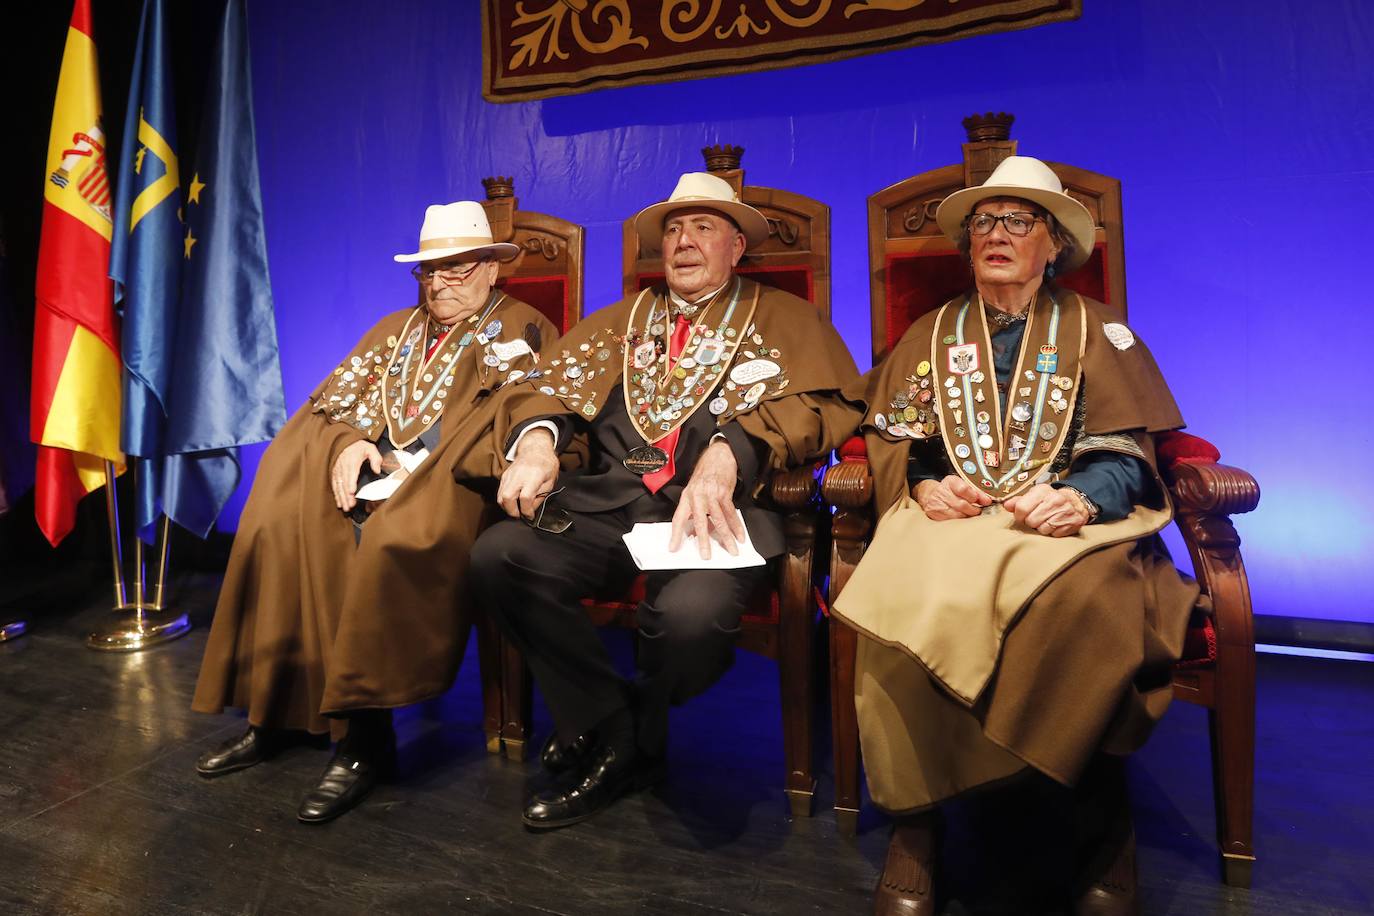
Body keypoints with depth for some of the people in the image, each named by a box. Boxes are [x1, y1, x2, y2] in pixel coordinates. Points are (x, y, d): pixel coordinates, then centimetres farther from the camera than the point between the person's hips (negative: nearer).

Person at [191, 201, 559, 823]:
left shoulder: (521, 329, 8)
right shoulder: (395, 328, 27)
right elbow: (333, 396, 18)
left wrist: (409, 469, -18)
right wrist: (348, 443, -6)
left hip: (444, 483, -6)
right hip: (362, 473, 6)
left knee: (390, 543, -34)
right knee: (277, 523, -19)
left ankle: (364, 740, -25)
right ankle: (272, 715, -9)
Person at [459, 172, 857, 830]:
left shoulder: (785, 319, 15)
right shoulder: (620, 321, 27)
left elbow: (812, 406, -3)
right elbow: (552, 386, 14)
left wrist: (725, 455, -22)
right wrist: (536, 438, -10)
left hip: (717, 506, -3)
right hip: (607, 503, 4)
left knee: (692, 613, -34)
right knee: (497, 554, -22)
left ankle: (631, 743, 3)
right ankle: (607, 726, -3)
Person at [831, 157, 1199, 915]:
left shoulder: (1096, 331, 17)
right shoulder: (932, 334, 22)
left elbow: (1125, 452, 6)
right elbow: (889, 439, 13)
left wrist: (1080, 498, -16)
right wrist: (922, 486, -10)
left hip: (1064, 520, 0)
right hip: (949, 518, 1)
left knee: (1083, 599, -37)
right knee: (913, 600, -35)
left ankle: (1101, 830, -17)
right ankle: (916, 823, -21)